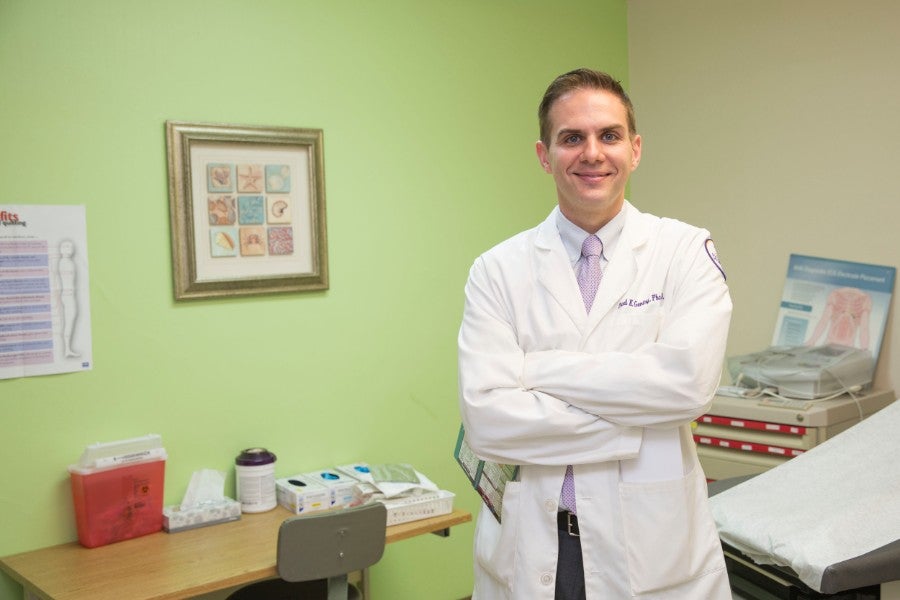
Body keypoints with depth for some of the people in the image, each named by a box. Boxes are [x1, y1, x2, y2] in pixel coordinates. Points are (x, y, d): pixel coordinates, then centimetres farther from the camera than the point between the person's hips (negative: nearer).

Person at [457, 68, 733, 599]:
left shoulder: (686, 251, -2)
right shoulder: (498, 270, -2)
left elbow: (690, 380, -18)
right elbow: (485, 416, -13)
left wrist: (539, 369, -15)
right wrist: (634, 429, -16)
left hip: (654, 543, 0)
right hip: (529, 546, 1)